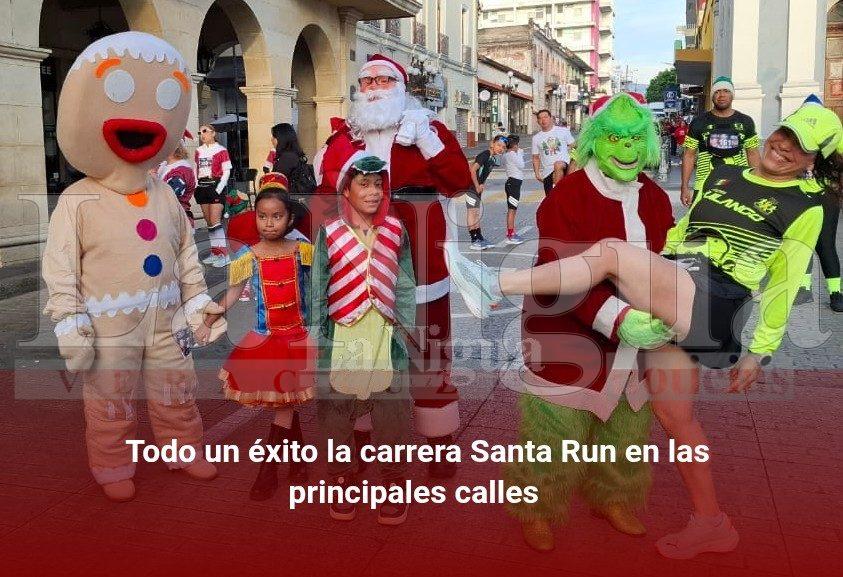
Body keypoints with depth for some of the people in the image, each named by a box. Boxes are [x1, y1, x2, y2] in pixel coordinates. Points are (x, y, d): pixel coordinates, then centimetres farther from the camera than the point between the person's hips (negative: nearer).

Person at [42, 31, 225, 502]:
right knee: (111, 407, 12)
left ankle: (186, 451, 37)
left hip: (165, 322, 4)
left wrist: (198, 300, 8)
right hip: (109, 327, -4)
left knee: (178, 395, 17)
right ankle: (114, 469, 31)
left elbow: (187, 255, 10)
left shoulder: (166, 197, 2)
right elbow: (60, 268, -10)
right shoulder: (78, 202, -12)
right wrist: (70, 322, -14)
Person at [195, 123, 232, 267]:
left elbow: (226, 172, -7)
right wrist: (196, 188, 4)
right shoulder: (198, 151, 13)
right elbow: (195, 171, 16)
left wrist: (218, 190, -14)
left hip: (215, 186, -6)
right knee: (209, 222, 9)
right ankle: (214, 253, 16)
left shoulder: (221, 150, -5)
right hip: (202, 187, 6)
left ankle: (224, 254, -9)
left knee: (215, 221, -13)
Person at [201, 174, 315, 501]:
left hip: (297, 336, 0)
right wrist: (207, 323, -8)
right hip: (264, 337, 0)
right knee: (286, 402, 6)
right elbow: (232, 294, -2)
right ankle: (299, 459, 25)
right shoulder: (248, 256, -4)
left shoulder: (302, 251, -3)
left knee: (287, 400, 0)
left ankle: (267, 470, 9)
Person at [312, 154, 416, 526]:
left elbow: (405, 286, 6)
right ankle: (342, 478, 26)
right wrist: (315, 338, 1)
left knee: (391, 411, 4)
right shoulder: (329, 234, 0)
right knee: (337, 410, 8)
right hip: (342, 338, -1)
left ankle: (393, 483, 19)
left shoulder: (395, 231, 5)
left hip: (385, 338, 1)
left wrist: (407, 328, 1)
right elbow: (318, 289, 2)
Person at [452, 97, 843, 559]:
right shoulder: (723, 175, 22)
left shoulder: (806, 207, 6)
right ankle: (711, 524, 23)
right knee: (674, 417, 8)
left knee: (611, 252, -26)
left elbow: (783, 286, 5)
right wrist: (651, 283, 20)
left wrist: (759, 352, 5)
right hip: (672, 306, 7)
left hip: (716, 304, -7)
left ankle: (494, 288, -24)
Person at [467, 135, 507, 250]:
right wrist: (477, 187, -18)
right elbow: (472, 170, -24)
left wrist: (482, 184, 7)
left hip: (478, 186, 10)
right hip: (471, 185, -10)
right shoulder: (485, 155, -18)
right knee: (472, 212, -6)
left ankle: (479, 238, 19)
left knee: (476, 213, 13)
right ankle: (475, 241, -5)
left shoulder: (492, 158, 10)